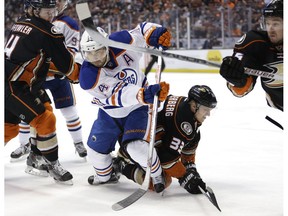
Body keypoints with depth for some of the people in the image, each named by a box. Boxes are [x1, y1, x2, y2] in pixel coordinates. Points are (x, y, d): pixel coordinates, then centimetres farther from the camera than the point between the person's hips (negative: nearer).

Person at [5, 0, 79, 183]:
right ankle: (52, 164, 3)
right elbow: (65, 63, -8)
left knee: (10, 127, 19)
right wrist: (80, 75, 10)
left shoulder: (20, 24, 13)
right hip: (13, 87, -10)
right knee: (45, 120, -5)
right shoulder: (46, 32, -14)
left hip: (9, 83, 10)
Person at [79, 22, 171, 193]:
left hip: (137, 108, -2)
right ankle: (105, 175, 44)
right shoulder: (88, 77, -29)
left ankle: (158, 175, 4)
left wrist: (156, 33, -33)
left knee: (136, 145, -22)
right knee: (96, 148, 11)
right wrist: (143, 94, -56)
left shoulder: (121, 43, -26)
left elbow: (143, 30, -9)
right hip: (110, 112, 2)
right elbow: (119, 95, -39)